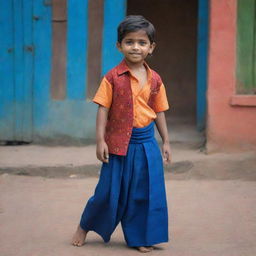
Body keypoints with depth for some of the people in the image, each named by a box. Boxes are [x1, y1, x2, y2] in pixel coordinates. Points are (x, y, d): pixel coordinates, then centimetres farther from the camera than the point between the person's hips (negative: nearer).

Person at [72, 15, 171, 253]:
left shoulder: (155, 80, 4)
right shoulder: (113, 77, -6)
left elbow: (159, 112, 11)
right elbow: (103, 110, -6)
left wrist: (166, 142, 11)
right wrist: (100, 140, -11)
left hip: (146, 143, 3)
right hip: (118, 142, -3)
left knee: (145, 191, 5)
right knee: (110, 190, 3)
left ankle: (140, 237, 19)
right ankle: (84, 227, 25)